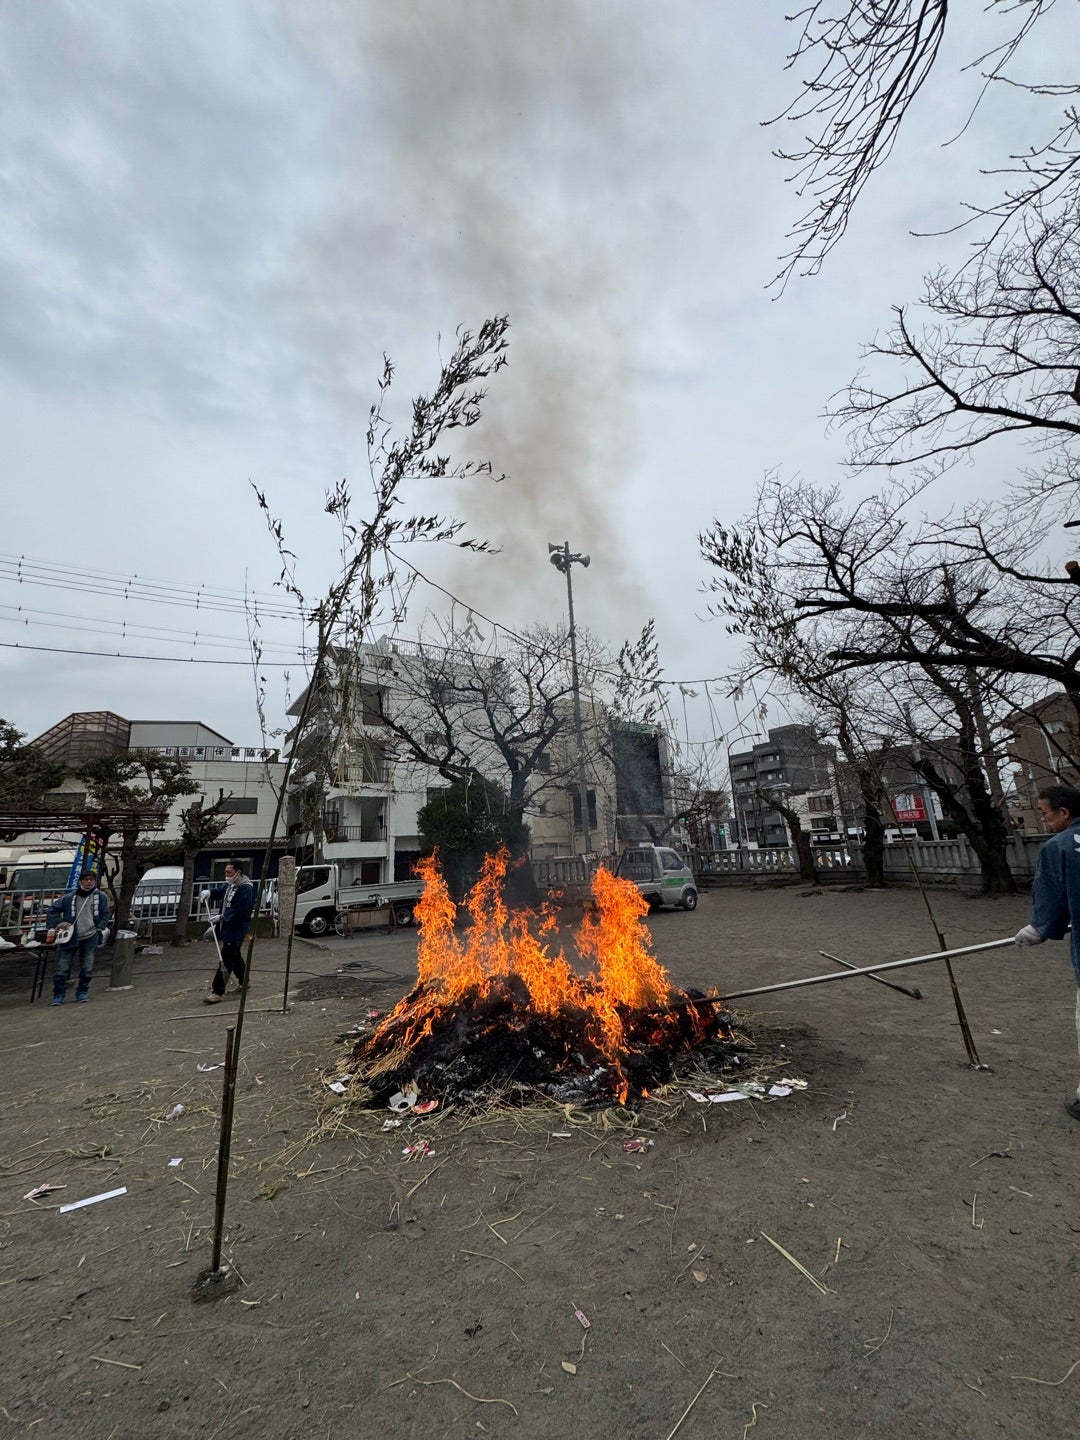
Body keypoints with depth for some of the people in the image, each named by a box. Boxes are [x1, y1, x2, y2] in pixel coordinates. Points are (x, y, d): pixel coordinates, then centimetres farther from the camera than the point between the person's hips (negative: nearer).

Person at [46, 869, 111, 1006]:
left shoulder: (101, 897, 2)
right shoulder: (69, 897, -1)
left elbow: (105, 915, 8)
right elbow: (53, 910, 7)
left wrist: (100, 928, -4)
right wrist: (54, 927, -1)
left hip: (90, 937, 1)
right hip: (70, 937, 0)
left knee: (87, 968, 6)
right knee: (62, 968, 1)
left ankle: (82, 992, 22)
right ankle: (58, 994, 18)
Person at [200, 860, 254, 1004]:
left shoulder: (246, 889, -21)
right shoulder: (229, 885, 10)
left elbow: (240, 911, -24)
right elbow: (219, 892, 25)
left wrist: (222, 917, -18)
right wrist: (209, 892, 4)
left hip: (236, 929, -10)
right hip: (226, 927, 10)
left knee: (226, 960, -9)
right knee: (234, 956, 22)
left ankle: (218, 992, -6)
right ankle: (243, 982, 38)